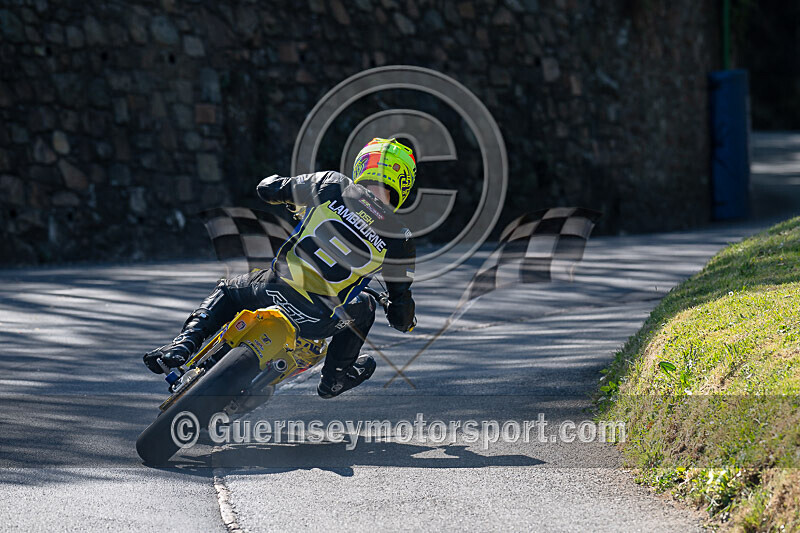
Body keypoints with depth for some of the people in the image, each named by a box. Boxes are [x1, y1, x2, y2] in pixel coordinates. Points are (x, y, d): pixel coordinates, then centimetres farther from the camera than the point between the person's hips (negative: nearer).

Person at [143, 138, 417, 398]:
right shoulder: (400, 237, 3)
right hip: (317, 322, 0)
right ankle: (334, 377, 35)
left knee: (227, 291, 33)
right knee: (364, 307, 34)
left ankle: (188, 340, 9)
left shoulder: (333, 185, 3)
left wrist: (289, 195, 38)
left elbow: (267, 188, 15)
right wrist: (405, 320, 35)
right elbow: (401, 314, 11)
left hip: (277, 288, 1)